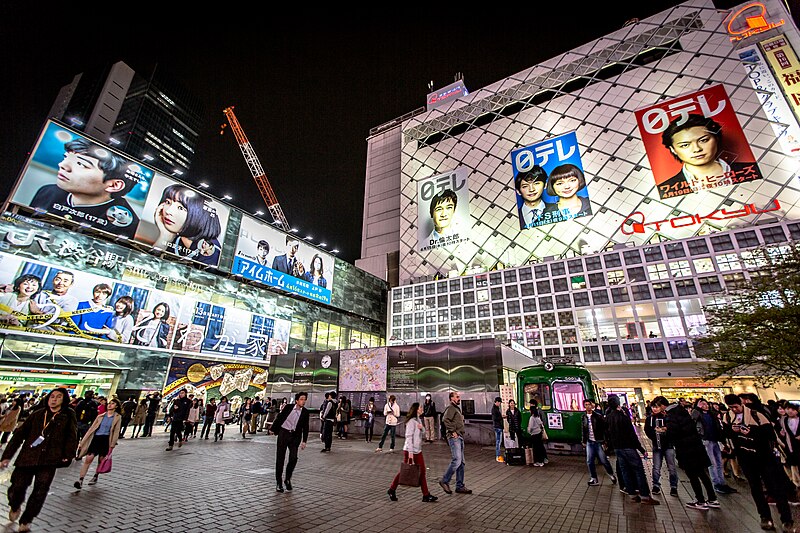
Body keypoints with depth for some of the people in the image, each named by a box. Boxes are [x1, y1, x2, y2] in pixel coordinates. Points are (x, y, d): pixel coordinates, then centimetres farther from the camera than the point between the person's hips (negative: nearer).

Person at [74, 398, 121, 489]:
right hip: (95, 438, 2)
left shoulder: (117, 417, 1)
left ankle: (95, 477, 30)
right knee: (88, 459, -12)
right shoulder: (101, 416, 11)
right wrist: (82, 442, 4)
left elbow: (116, 432, -1)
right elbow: (92, 428, 11)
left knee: (101, 460, 8)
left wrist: (112, 445, -5)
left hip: (105, 440, -2)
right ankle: (81, 480, -8)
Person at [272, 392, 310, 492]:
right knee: (280, 459, 3)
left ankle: (287, 479, 16)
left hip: (295, 436, 1)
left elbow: (305, 427, 5)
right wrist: (273, 429, 6)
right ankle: (279, 482, 19)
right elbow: (279, 418, 4)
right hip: (283, 433, -1)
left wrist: (304, 441, 2)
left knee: (293, 458, -8)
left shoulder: (305, 412, 0)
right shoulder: (288, 407, -5)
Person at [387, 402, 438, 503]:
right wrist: (410, 452, -23)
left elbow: (423, 432, 18)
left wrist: (422, 427, -6)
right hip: (410, 450, -9)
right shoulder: (411, 421, -18)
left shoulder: (418, 420, 10)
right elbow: (409, 437, -21)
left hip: (418, 450, 9)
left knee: (421, 472, 9)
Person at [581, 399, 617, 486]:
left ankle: (612, 475, 29)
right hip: (589, 442, 4)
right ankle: (594, 479, 17)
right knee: (589, 461, 3)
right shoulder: (583, 417, 5)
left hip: (599, 442, -4)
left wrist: (605, 441, -13)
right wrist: (584, 441, 13)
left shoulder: (598, 416, -9)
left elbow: (604, 428, -9)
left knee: (604, 460, 3)